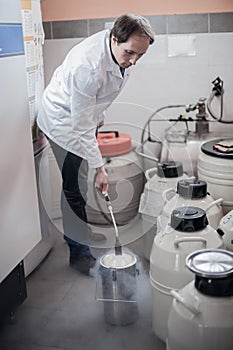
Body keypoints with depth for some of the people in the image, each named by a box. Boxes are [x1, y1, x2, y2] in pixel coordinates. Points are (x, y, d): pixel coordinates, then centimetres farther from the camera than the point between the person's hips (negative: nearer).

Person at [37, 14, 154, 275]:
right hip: (63, 119, -8)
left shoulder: (120, 49, -12)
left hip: (85, 113, 8)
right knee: (75, 187, -7)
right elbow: (82, 126, -32)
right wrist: (99, 168, -28)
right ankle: (79, 253, 7)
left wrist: (99, 115, 18)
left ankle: (79, 232, 39)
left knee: (78, 180, 20)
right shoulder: (87, 66, -38)